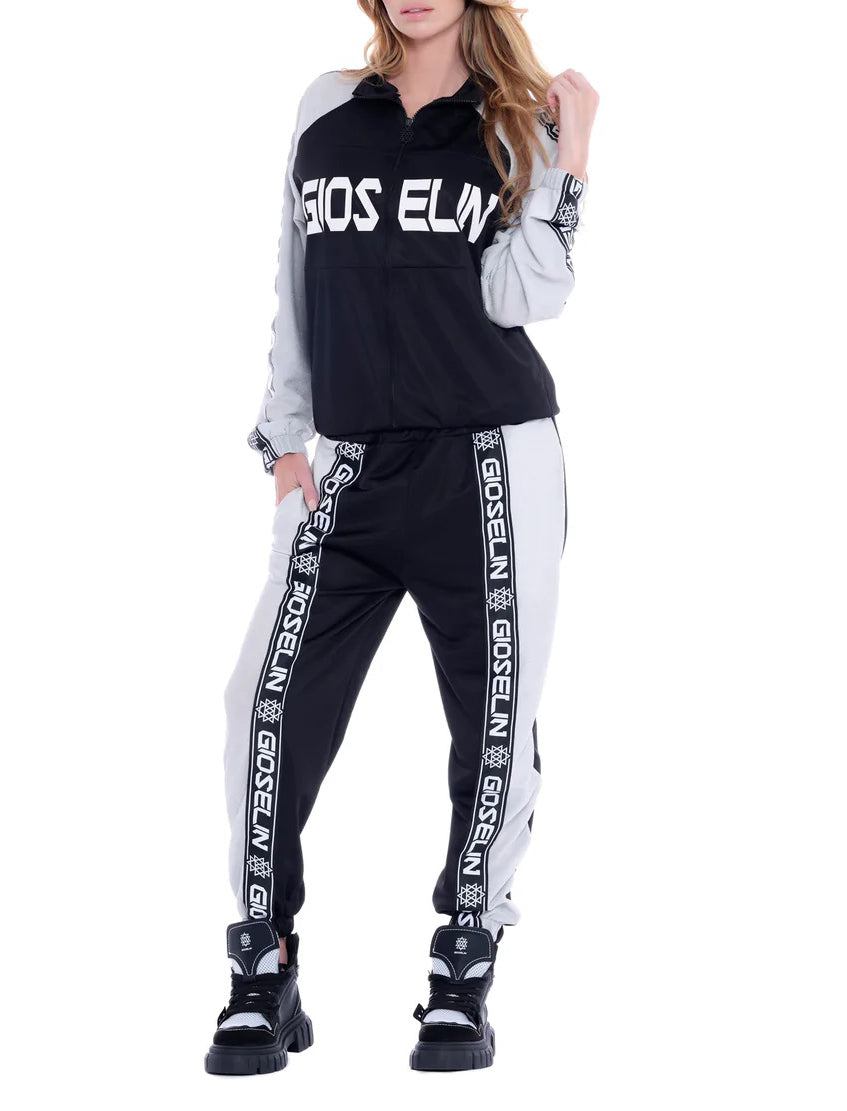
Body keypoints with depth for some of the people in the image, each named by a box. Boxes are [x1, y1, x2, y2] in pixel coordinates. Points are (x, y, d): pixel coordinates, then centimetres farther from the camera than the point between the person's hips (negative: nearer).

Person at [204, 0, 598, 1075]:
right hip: (351, 465, 2)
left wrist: (570, 150, -10)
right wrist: (285, 439, 11)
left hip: (492, 462, -1)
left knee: (495, 721, 0)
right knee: (273, 699, -11)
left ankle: (461, 983, 13)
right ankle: (264, 979, -1)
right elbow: (297, 285, 16)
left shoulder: (519, 126, 6)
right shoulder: (329, 109, 12)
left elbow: (522, 296, -7)